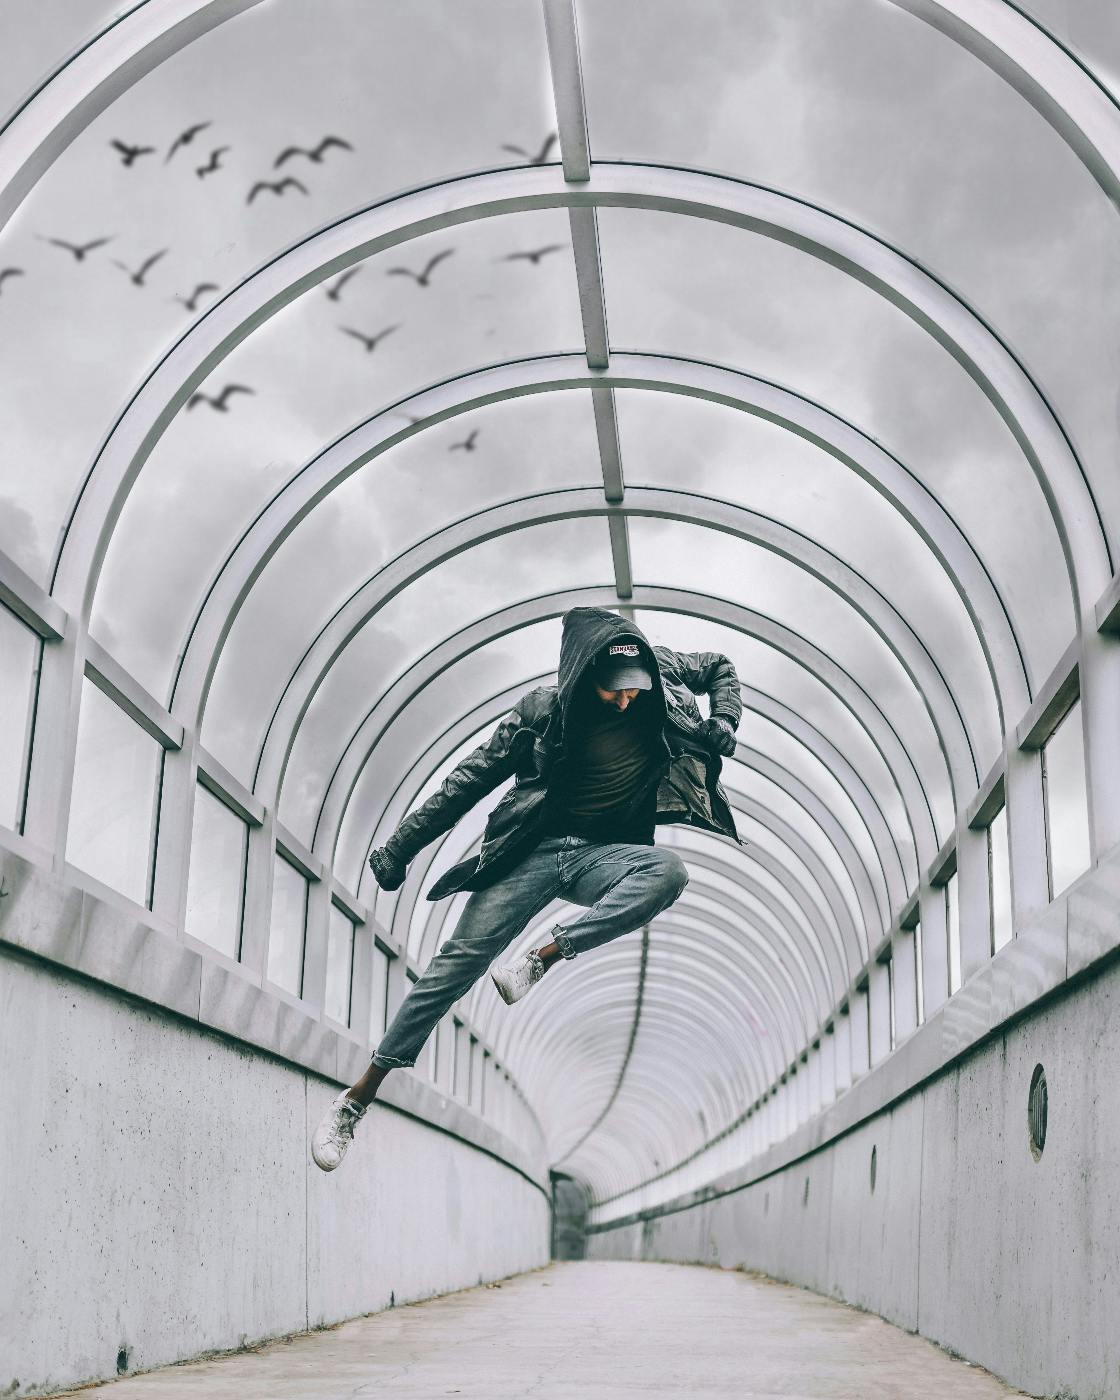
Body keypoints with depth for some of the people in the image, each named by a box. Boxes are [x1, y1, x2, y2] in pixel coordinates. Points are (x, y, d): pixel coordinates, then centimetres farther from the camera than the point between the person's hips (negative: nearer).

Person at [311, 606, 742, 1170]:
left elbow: (720, 667, 20)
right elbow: (470, 780, -1)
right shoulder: (543, 710, -7)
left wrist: (722, 726, 0)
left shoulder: (656, 674, -1)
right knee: (461, 958, -14)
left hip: (602, 858, 2)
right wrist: (400, 846, -2)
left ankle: (541, 958, -22)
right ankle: (358, 1095, -6)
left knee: (668, 871, -31)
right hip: (534, 852, -2)